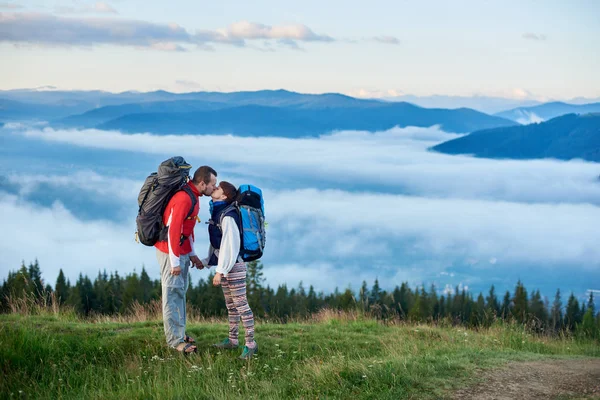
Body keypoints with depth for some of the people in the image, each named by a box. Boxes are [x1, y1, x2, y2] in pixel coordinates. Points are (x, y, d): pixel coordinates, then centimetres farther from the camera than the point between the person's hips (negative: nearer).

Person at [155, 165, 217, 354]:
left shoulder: (193, 197, 9)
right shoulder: (184, 199, -23)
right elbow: (173, 230, -25)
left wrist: (192, 254, 18)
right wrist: (175, 262, -22)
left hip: (181, 251, 10)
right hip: (170, 250, -10)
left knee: (180, 292, 16)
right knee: (173, 294, -6)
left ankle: (179, 333, 25)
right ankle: (175, 340, -3)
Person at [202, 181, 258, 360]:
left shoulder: (228, 216, -19)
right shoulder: (217, 213, 10)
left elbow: (230, 245, -23)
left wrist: (220, 271, -23)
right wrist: (207, 261, 14)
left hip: (234, 266, -10)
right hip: (224, 266, 10)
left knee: (241, 305, -7)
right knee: (230, 305, 16)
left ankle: (250, 344, -4)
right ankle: (232, 340, 24)